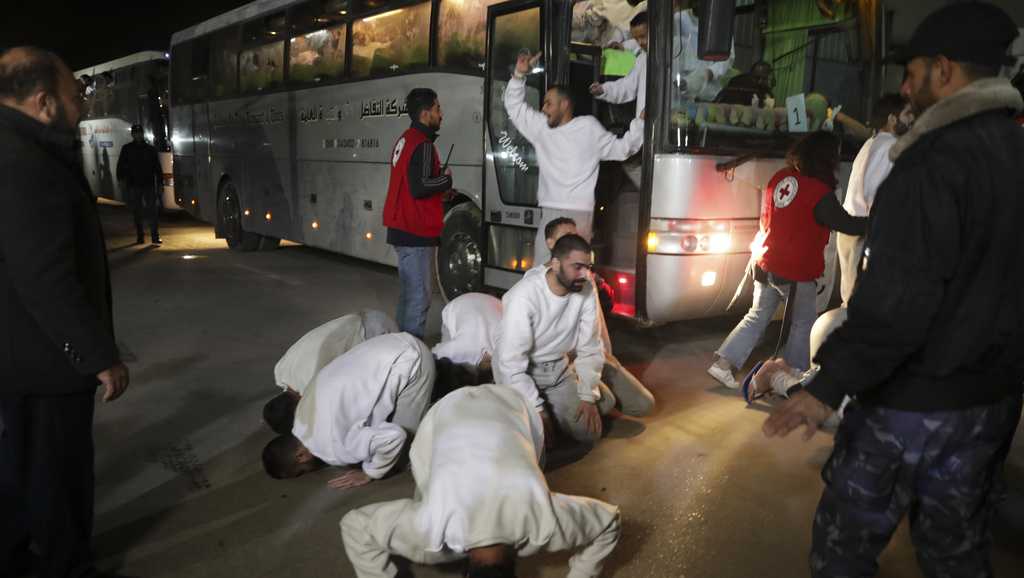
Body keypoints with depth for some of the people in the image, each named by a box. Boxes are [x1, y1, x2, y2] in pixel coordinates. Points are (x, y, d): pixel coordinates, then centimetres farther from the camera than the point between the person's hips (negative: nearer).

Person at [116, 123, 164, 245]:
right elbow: (121, 166, 7)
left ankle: (155, 236, -4)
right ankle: (140, 237, 13)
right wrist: (122, 179, -6)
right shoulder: (127, 149, 8)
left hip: (149, 184, -1)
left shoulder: (151, 149, 9)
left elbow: (157, 167, 10)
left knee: (153, 211, -7)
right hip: (134, 185, 1)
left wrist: (160, 182, 4)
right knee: (137, 212, 6)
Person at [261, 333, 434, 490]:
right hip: (395, 344, 8)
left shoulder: (333, 448, -20)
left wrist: (369, 473, -10)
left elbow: (393, 436, -27)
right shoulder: (302, 413, 6)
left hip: (409, 363, -8)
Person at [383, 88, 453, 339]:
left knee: (408, 291, 19)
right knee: (419, 297, -6)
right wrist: (446, 181, -9)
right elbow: (419, 188, -25)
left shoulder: (405, 139, 14)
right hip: (417, 233, -10)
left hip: (403, 229, 10)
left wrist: (440, 190, 11)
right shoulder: (423, 145, -16)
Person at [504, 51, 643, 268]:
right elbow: (515, 107, 24)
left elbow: (619, 149, 7)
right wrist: (519, 75, 14)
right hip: (549, 213, 5)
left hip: (577, 213, -5)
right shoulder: (541, 127, 16)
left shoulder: (588, 127, 4)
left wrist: (640, 123, -2)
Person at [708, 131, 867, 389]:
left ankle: (723, 363, 12)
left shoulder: (779, 178, 2)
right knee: (803, 324, 13)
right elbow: (848, 225, -13)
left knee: (757, 316, 18)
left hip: (765, 263, 6)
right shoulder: (820, 194, -19)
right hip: (796, 272, -6)